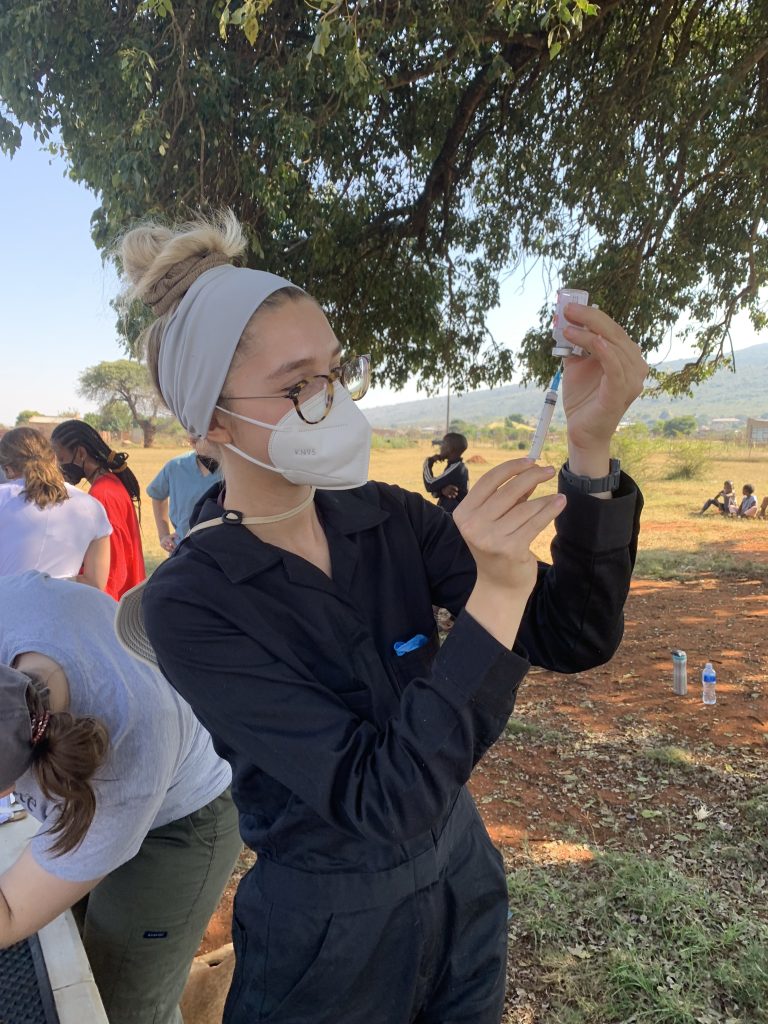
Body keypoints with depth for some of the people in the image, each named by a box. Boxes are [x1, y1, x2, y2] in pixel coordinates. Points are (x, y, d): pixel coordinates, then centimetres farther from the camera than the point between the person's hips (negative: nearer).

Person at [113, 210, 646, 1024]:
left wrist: (590, 447, -28)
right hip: (330, 936, -4)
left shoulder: (389, 518, -11)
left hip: (464, 885, 5)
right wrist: (496, 589, -36)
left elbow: (574, 640, -15)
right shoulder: (189, 603, -24)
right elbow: (384, 799, -28)